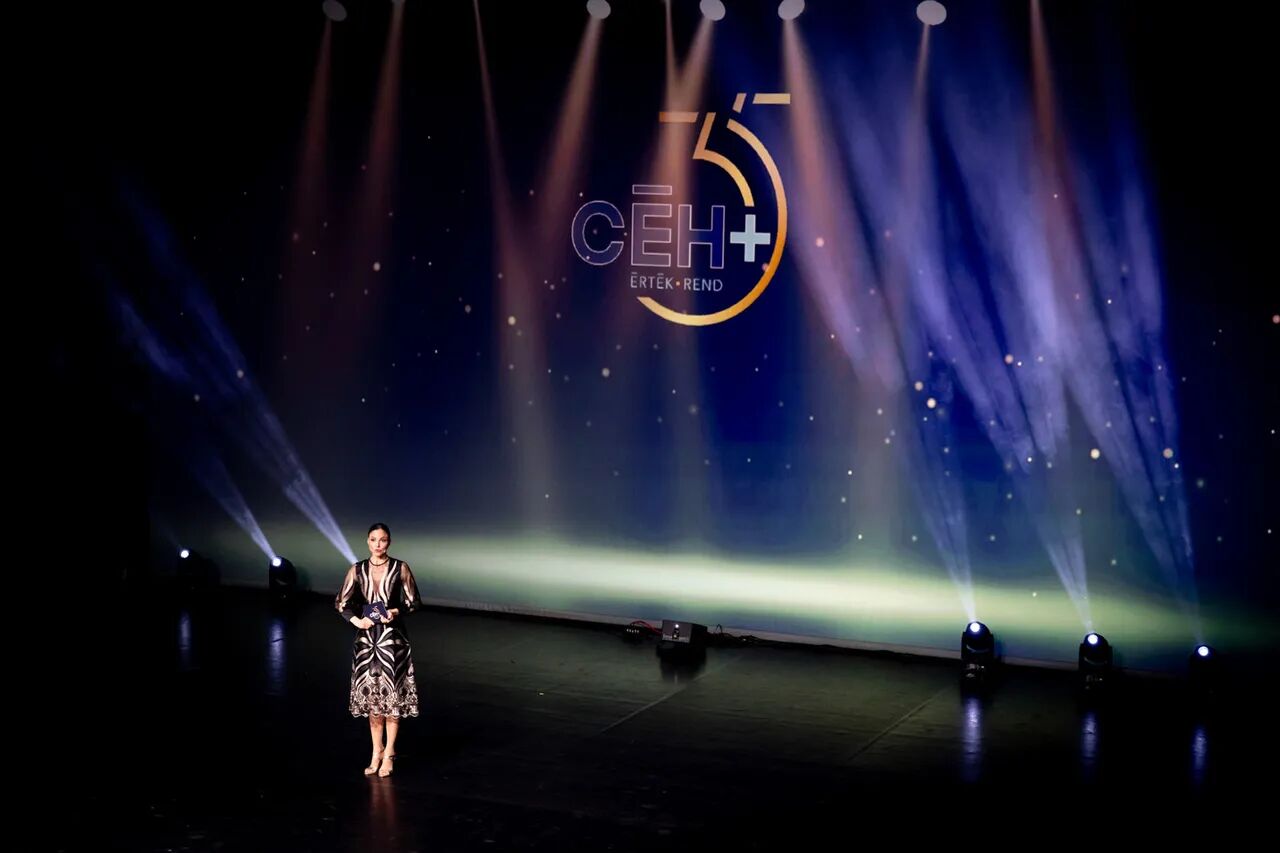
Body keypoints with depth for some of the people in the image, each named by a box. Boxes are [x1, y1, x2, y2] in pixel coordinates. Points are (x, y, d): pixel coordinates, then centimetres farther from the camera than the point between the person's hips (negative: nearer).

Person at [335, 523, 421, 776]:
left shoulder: (400, 568, -3)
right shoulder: (357, 570, 2)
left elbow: (413, 602, 0)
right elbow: (342, 603, 2)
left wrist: (397, 611, -17)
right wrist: (356, 620, -14)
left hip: (393, 639, -2)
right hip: (366, 638, 2)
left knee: (392, 694, -1)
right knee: (370, 695, 8)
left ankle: (389, 754, 11)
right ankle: (377, 751, 21)